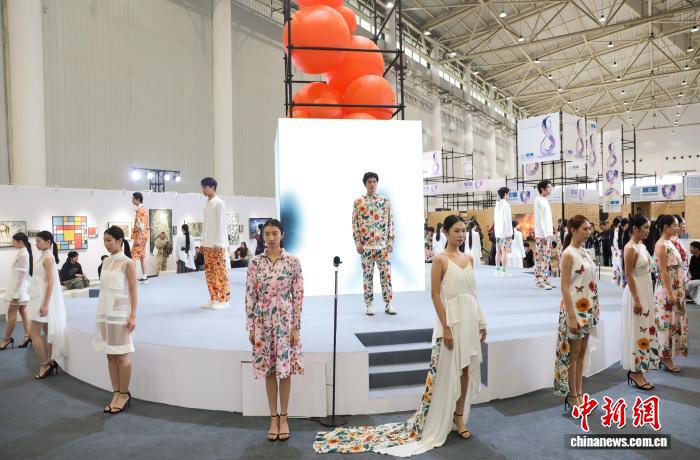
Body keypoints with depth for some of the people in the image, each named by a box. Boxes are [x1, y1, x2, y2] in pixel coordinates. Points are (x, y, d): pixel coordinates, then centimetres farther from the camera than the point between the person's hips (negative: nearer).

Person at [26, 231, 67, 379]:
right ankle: (50, 363, 18)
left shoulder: (48, 257, -15)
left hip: (44, 299, -9)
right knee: (47, 332, 11)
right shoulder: (44, 256, 12)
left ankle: (44, 365, 5)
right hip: (40, 298, 9)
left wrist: (45, 304, -22)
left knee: (34, 333, -4)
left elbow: (50, 282, -20)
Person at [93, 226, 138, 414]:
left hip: (119, 313, -6)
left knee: (121, 355, 1)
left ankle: (124, 394, 13)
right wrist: (101, 313, 12)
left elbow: (133, 290, -11)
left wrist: (133, 316, -15)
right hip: (104, 312, 6)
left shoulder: (127, 263, -9)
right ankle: (116, 393, 20)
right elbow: (104, 288, 13)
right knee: (110, 355, 10)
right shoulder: (106, 262, 9)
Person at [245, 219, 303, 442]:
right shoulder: (255, 263, -1)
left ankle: (284, 417, 24)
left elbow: (298, 296, -5)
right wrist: (250, 326, -1)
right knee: (268, 370, 11)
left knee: (285, 369, 7)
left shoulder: (293, 262, -5)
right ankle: (273, 418, 25)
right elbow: (250, 296, 1)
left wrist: (296, 326, -7)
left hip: (285, 321, -1)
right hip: (263, 322, 2)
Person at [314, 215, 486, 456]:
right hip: (451, 320, -6)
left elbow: (472, 293, 15)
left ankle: (459, 416, 29)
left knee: (467, 370, 12)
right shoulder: (440, 259, -10)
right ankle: (436, 423, 19)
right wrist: (445, 327, -17)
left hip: (470, 320, 7)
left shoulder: (469, 258, 10)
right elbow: (435, 295, -13)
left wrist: (481, 322, 13)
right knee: (447, 373, 2)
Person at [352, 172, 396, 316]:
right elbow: (355, 224, 1)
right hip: (366, 245, -1)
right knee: (367, 274, 4)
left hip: (383, 244, 1)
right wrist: (357, 243, -5)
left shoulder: (385, 201, 6)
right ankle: (369, 305, 13)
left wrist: (390, 241, -1)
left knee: (386, 273, 2)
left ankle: (388, 304, 11)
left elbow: (390, 223, 6)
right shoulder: (358, 202, 2)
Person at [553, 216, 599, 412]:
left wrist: (594, 308, 12)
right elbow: (565, 287, -17)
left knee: (582, 352, 14)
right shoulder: (568, 254, -14)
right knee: (573, 353, 3)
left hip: (588, 308, 8)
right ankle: (572, 395, 16)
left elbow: (590, 282, 15)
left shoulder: (585, 252, 9)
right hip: (575, 308, -7)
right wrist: (571, 317, -19)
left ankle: (579, 392, 25)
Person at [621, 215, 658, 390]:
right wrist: (636, 300, -20)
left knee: (644, 329, 13)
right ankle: (635, 371, 9)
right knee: (637, 331, -2)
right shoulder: (630, 248, -17)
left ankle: (637, 369, 23)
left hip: (646, 292, 9)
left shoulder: (642, 245, 9)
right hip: (636, 293, -9)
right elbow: (629, 276, -19)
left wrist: (645, 297, 16)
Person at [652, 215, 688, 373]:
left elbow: (674, 268, 16)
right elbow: (663, 271, -19)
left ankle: (667, 357, 21)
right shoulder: (661, 245, -15)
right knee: (667, 323, -1)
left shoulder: (670, 243, 11)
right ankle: (665, 358, 9)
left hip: (675, 290, 9)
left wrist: (678, 291, 15)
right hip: (666, 290, -9)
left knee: (674, 321, 13)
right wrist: (670, 293, -20)